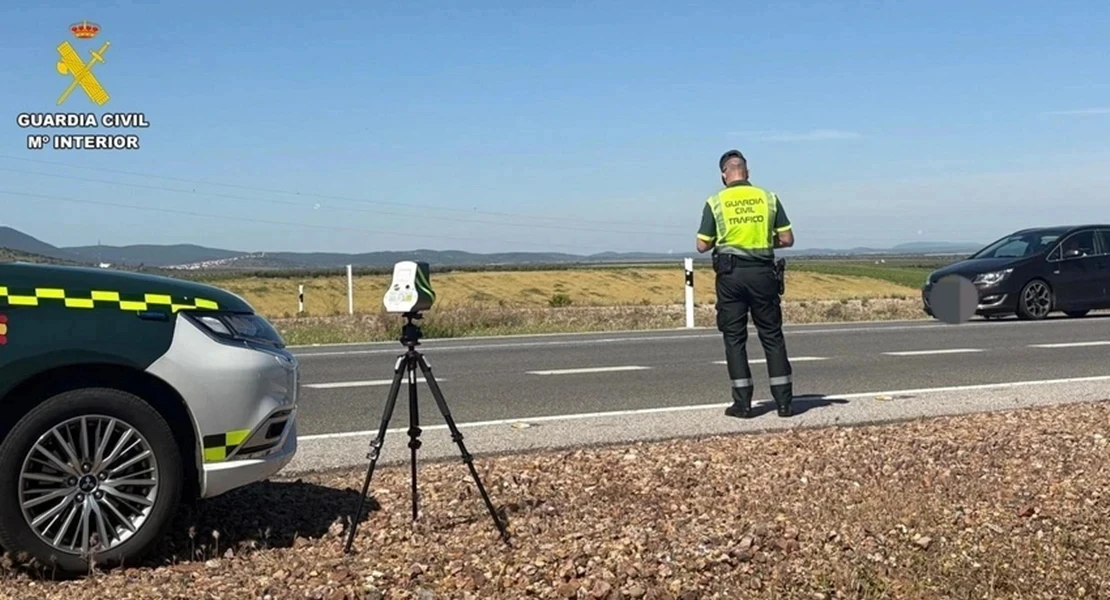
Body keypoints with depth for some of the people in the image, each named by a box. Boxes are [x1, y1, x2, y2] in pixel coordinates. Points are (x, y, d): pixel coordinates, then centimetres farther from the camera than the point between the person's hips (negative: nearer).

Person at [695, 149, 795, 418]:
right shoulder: (769, 198, 3)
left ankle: (743, 403, 5)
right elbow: (787, 239, 4)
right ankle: (784, 401, 9)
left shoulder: (715, 202, -2)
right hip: (762, 272, 2)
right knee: (772, 336, 9)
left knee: (734, 338, 6)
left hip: (731, 275, -1)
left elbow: (702, 246, 0)